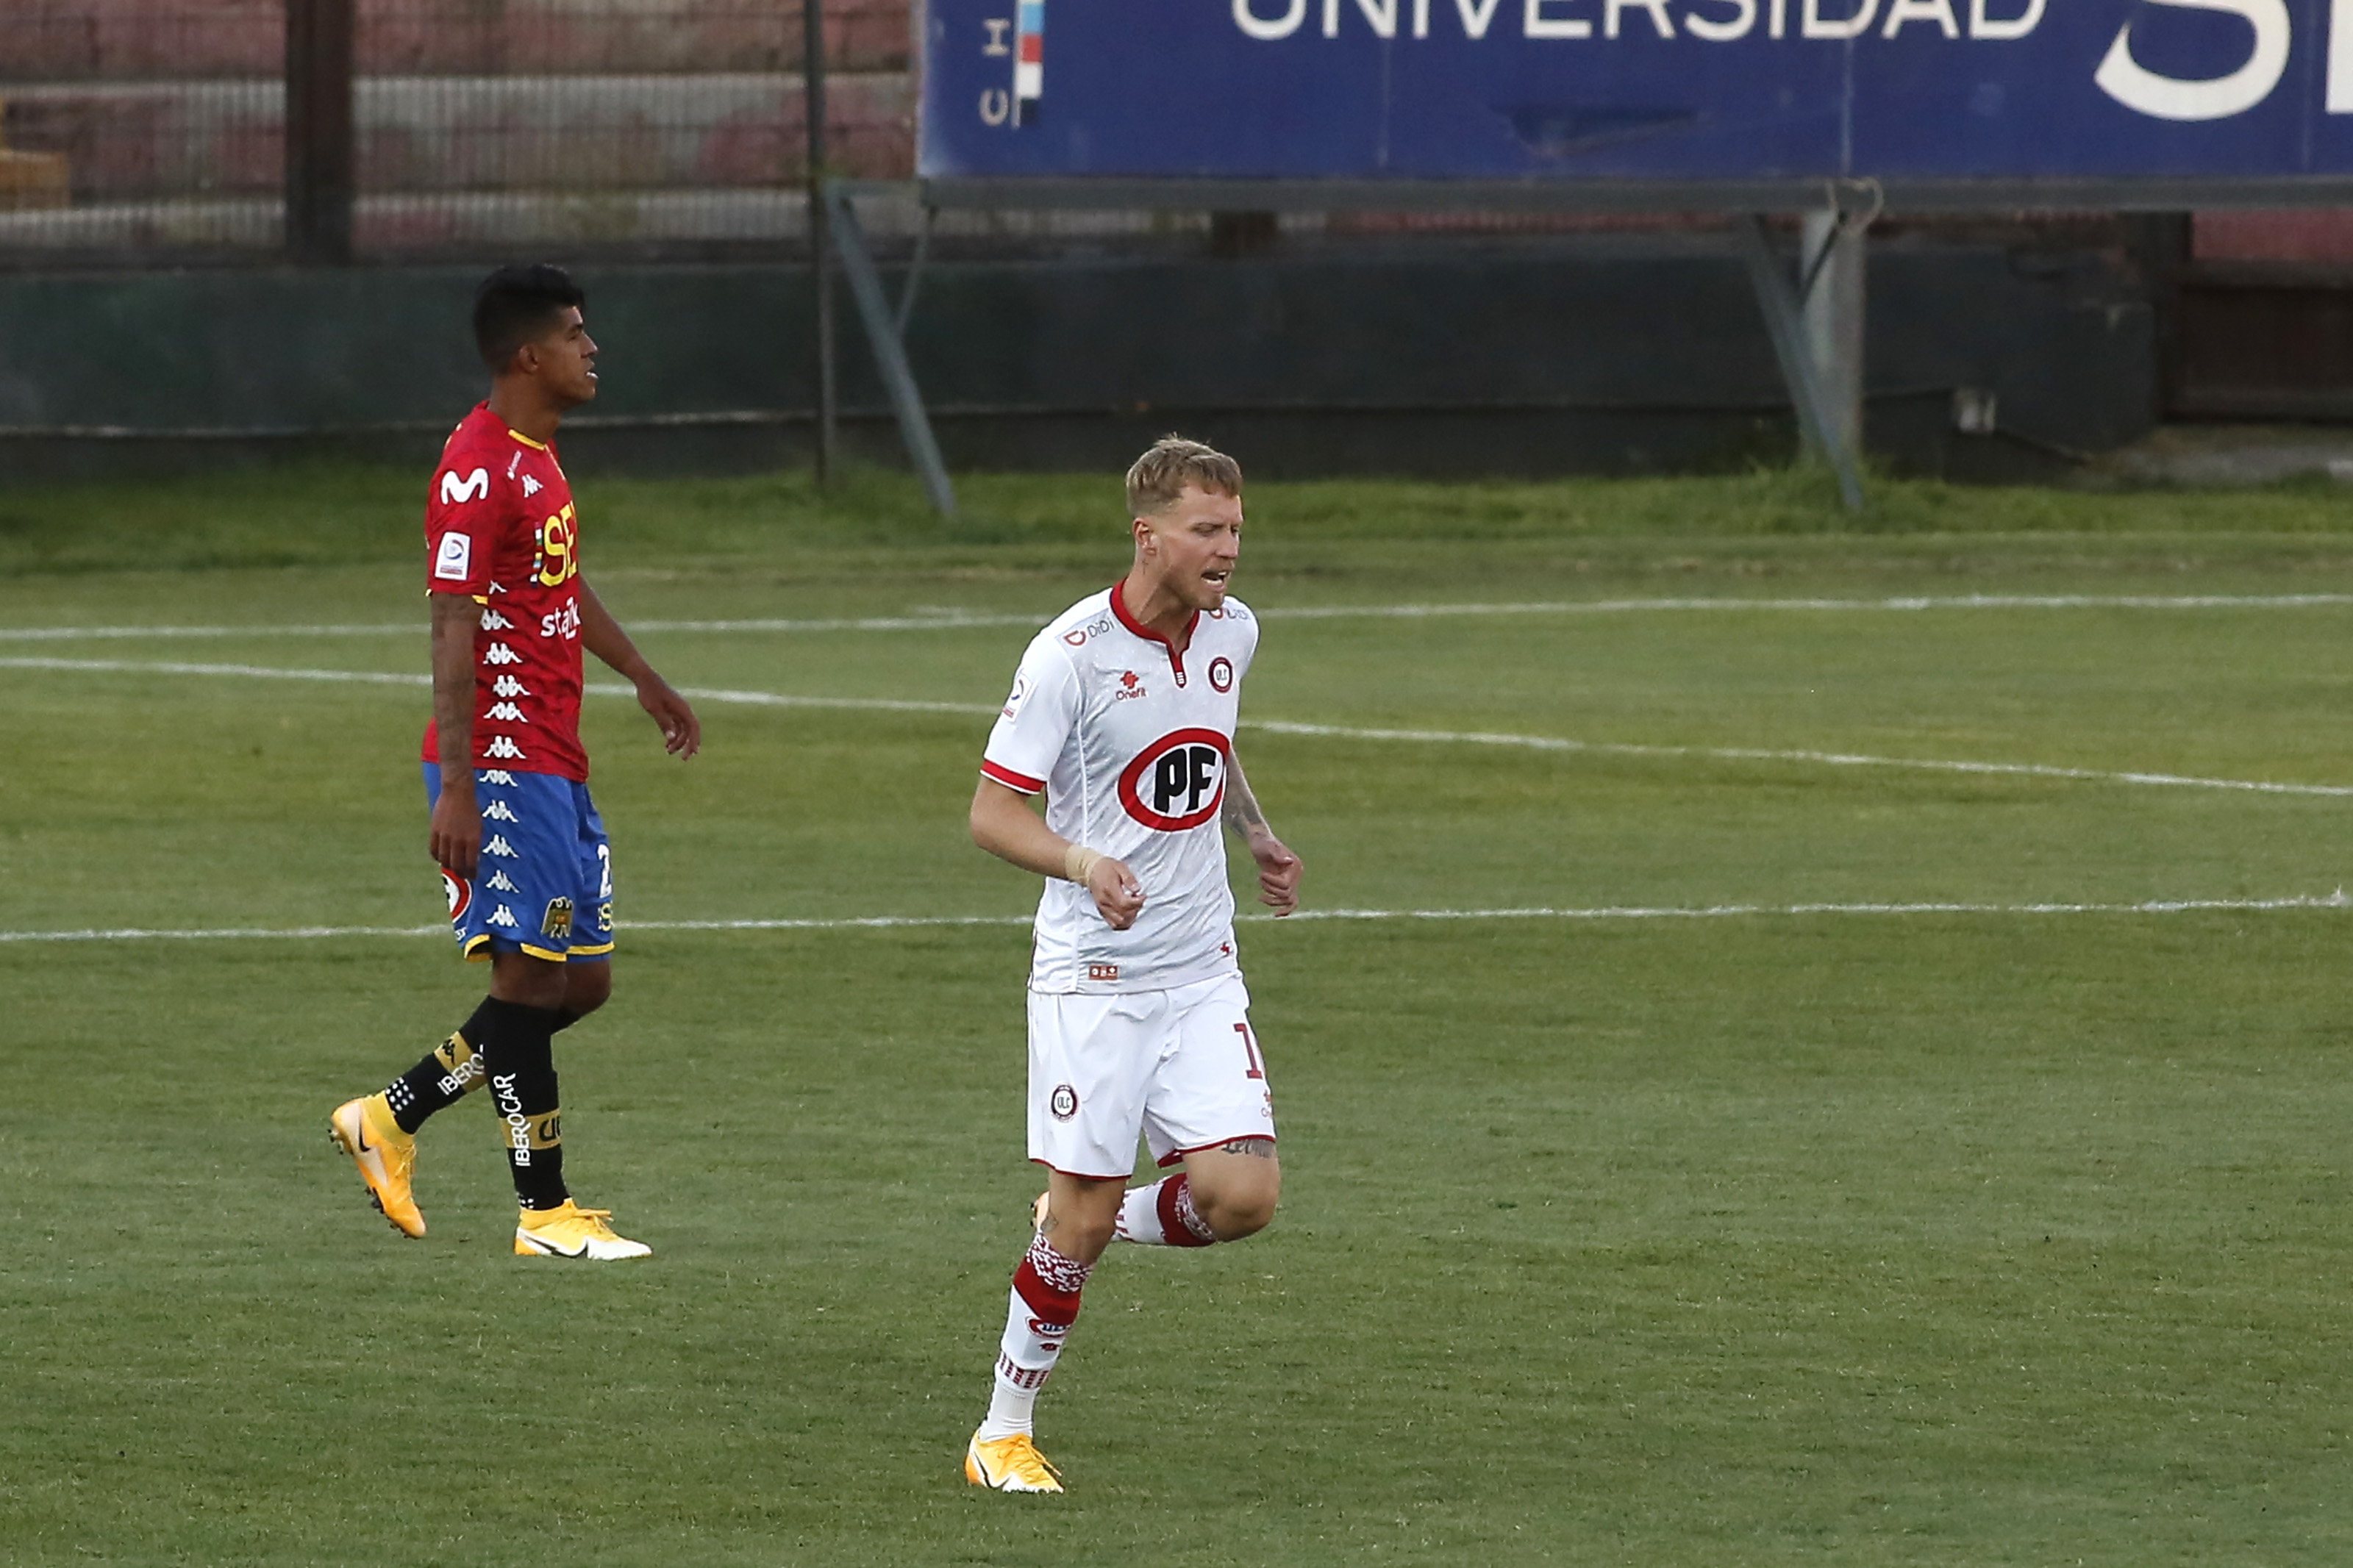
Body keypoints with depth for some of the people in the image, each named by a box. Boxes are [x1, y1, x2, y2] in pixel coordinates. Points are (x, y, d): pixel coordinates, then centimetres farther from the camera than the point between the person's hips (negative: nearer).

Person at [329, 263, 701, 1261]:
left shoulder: (538, 457, 16)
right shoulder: (478, 470, -15)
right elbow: (453, 630, -20)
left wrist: (643, 678, 43)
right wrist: (456, 787, -24)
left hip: (556, 766, 10)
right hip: (501, 759, -10)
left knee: (582, 980, 10)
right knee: (531, 972, -6)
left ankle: (393, 1116, 19)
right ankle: (545, 1212, -1)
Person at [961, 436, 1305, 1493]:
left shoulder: (1234, 633, 5)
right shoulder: (1071, 653, -14)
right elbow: (992, 812, -13)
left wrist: (1254, 832, 16)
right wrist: (1083, 862, -30)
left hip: (1200, 970, 5)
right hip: (1090, 975, -5)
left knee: (1243, 1195, -9)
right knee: (1081, 1219, -4)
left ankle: (1099, 1224, 22)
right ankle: (1004, 1432, 15)